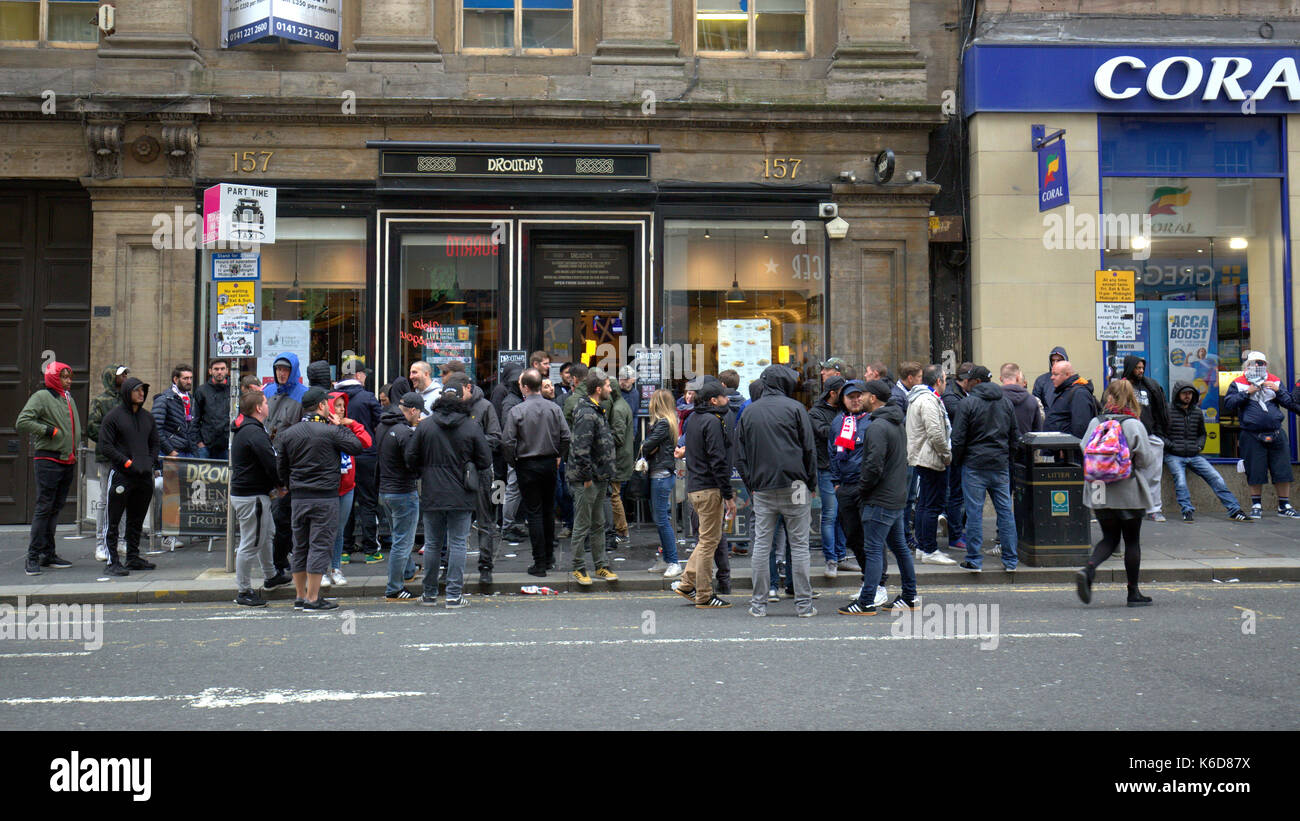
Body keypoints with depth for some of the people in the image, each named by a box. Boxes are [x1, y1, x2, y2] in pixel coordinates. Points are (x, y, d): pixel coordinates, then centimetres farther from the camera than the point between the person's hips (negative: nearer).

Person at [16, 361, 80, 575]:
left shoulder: (69, 398, 17)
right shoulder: (41, 397, -6)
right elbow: (22, 423, -14)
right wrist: (49, 431, -15)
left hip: (68, 461, 7)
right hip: (48, 459, -7)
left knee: (55, 508, 11)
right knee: (44, 508, -7)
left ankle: (48, 554, 17)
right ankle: (33, 556, -3)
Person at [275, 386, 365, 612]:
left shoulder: (287, 434, 7)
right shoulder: (331, 432, -11)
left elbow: (281, 468, 11)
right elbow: (357, 447, -3)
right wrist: (341, 426, 6)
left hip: (299, 498, 6)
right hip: (325, 498, -6)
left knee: (300, 546, 13)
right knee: (320, 545, -1)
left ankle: (300, 596, 20)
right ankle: (313, 599, -1)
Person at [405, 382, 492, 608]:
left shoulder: (424, 425, -1)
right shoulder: (472, 426, -5)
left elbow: (410, 458, 1)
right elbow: (485, 462, -3)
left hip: (431, 495, 2)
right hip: (461, 496, -1)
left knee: (432, 544, 12)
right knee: (457, 544, 4)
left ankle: (429, 594, 21)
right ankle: (454, 596, 4)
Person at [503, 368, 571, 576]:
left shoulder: (516, 411, -12)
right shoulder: (554, 408, -1)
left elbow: (507, 442, -14)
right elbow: (566, 437, -2)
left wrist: (512, 462, 2)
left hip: (527, 465, -4)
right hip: (550, 463, 4)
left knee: (534, 513, 0)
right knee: (548, 510, 16)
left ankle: (540, 563, 1)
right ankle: (549, 557, 26)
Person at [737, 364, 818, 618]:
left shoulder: (749, 412, 10)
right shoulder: (795, 408, -1)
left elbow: (740, 456, 11)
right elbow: (809, 449, -1)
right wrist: (811, 485, 6)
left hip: (761, 489, 3)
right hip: (793, 485, -3)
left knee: (761, 544, 7)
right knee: (799, 544, 3)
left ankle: (759, 604, 10)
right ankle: (804, 604, 6)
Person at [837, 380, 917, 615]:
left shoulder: (877, 426, -17)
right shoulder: (898, 423, 14)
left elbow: (874, 466, -23)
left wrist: (861, 490, -9)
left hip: (880, 500, -10)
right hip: (898, 497, 10)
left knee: (873, 550, -7)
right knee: (900, 547, 16)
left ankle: (866, 602, -4)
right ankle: (910, 597, 23)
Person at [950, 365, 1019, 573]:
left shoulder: (967, 403, -7)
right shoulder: (1006, 402, 10)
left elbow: (958, 438, -9)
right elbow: (1015, 436, 13)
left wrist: (956, 460, 5)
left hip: (974, 464, -4)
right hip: (1001, 465, 5)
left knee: (974, 511, 0)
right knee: (1005, 510, 8)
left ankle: (974, 560, 3)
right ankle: (1010, 560, 12)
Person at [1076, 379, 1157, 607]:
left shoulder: (1095, 423, 0)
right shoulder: (1134, 425, -9)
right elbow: (1145, 458, -7)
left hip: (1100, 493, 3)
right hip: (1129, 492, -3)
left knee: (1109, 538, 13)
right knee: (1132, 540, 9)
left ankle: (1088, 570, -12)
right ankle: (1133, 593, 16)